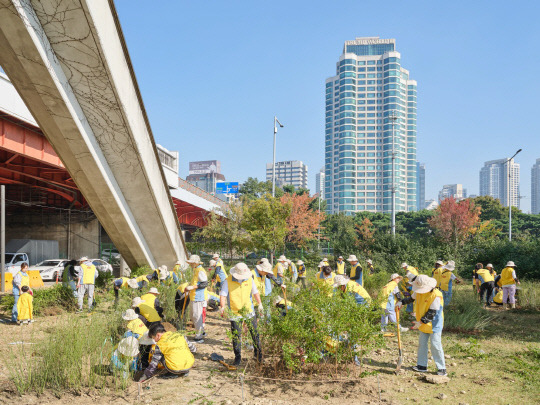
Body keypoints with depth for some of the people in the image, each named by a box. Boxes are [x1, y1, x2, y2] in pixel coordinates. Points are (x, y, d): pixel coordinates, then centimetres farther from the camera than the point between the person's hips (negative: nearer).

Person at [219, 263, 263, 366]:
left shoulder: (249, 279, 0)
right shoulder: (228, 281, -10)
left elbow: (255, 292, 13)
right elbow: (223, 295, -9)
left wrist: (259, 305, 11)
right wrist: (222, 307, -23)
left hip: (249, 311, 2)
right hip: (235, 313, -2)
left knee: (255, 333, 8)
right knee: (236, 336, 3)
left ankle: (258, 353, 28)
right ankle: (237, 357, 20)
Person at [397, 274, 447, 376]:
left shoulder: (436, 295, -26)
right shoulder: (419, 292, -3)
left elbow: (431, 313, -23)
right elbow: (411, 298, 18)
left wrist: (421, 321, -23)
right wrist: (401, 302, 4)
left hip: (434, 324, -7)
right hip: (424, 324, 7)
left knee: (435, 345, -6)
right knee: (422, 344, 11)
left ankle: (442, 368, 5)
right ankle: (422, 365, 22)